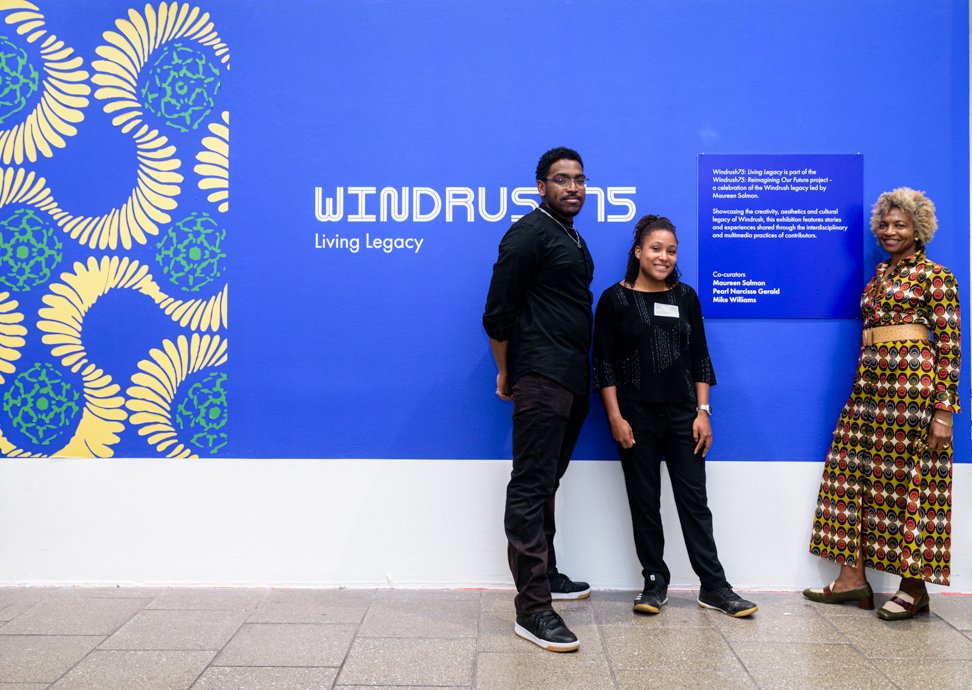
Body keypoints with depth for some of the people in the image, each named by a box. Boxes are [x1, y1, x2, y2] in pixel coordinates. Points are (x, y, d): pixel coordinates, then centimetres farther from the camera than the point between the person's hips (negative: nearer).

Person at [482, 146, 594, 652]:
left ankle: (545, 575, 31)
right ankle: (532, 609, -8)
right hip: (541, 380, -9)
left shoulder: (573, 240, 20)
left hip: (572, 381, 9)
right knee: (530, 488, -8)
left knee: (546, 482, 18)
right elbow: (498, 313, -10)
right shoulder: (529, 234, -8)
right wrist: (505, 373, -4)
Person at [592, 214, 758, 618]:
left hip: (682, 414, 2)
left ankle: (713, 586, 12)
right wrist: (615, 418, -9)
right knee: (644, 502, 6)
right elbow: (604, 364, -4)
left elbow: (700, 360, 9)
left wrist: (702, 411, 2)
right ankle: (655, 582, 18)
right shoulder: (615, 299, -2)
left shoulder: (685, 297, 8)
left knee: (694, 499, 4)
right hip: (636, 417, -2)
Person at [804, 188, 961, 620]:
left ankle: (915, 587, 7)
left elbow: (949, 345, -7)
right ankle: (853, 576, 11)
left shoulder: (935, 275, -2)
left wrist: (943, 410, -14)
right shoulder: (879, 275, 19)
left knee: (913, 479, -2)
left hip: (913, 384, -7)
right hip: (870, 384, 7)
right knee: (854, 473, 4)